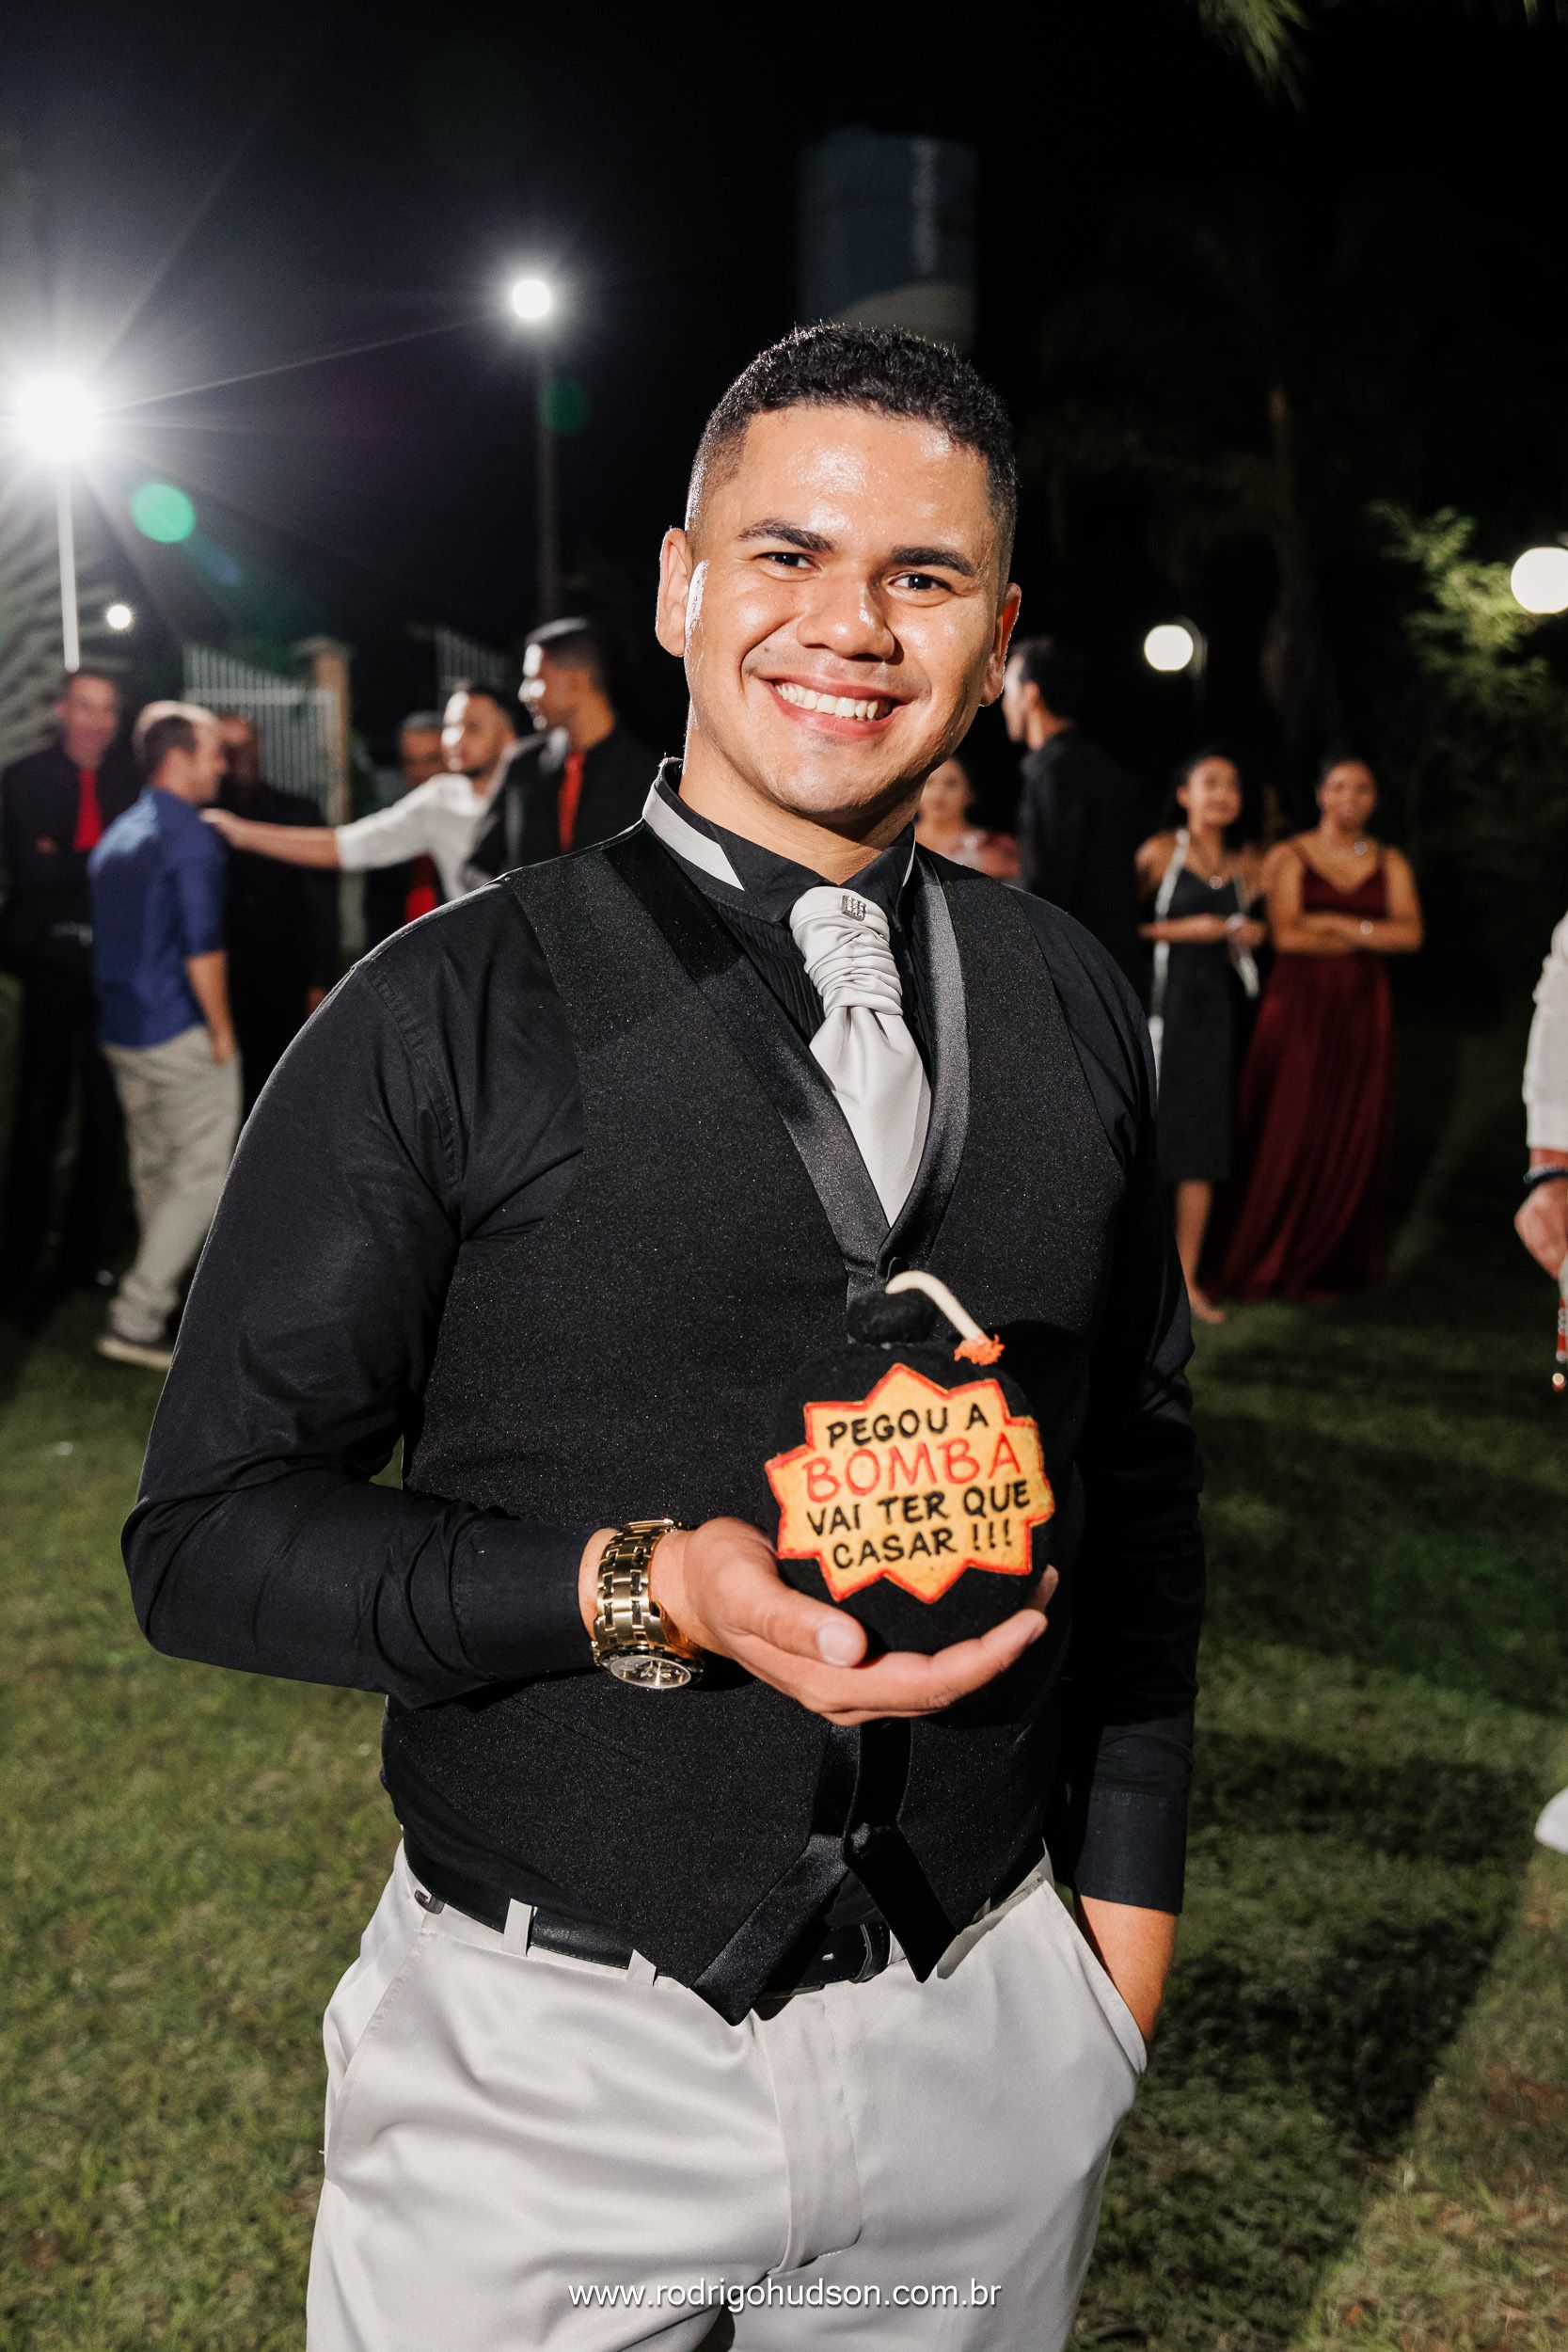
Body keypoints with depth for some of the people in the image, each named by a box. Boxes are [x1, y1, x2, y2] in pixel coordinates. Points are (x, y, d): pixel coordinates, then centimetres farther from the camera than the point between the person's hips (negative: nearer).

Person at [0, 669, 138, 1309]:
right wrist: (108, 865, -14)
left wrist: (68, 865, -10)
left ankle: (87, 1252, 18)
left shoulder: (133, 777, 5)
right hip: (53, 966, -1)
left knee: (108, 1116, 7)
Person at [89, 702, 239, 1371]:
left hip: (122, 1032, 9)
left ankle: (159, 1297, 30)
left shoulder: (116, 836, 12)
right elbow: (202, 947, -21)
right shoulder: (192, 837, -15)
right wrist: (221, 1028, -12)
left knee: (154, 1170, 18)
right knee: (202, 1175, -2)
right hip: (182, 1035, -9)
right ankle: (134, 1318, -6)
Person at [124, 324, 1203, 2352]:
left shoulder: (1070, 1005, 2)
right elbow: (211, 1534, -10)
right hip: (549, 2064, -3)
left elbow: (1138, 1466, 9)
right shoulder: (448, 1015, -11)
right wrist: (635, 1590, -24)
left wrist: (1129, 1884, 8)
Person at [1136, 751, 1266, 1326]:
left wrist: (1250, 934, 4)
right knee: (1150, 1132, -5)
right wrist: (1183, 929, -15)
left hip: (1214, 1004, 5)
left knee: (1204, 1139, 3)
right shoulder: (1160, 852, -5)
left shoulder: (1245, 863, 11)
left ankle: (1188, 1279, 9)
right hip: (1161, 1000, -5)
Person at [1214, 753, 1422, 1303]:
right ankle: (1265, 1264, 9)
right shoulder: (1289, 857, 1)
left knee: (1349, 1138, 5)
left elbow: (1410, 934, -3)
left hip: (1361, 1012, 3)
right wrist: (1372, 937, -5)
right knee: (1286, 1138, -3)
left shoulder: (1391, 864, 10)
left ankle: (1328, 1266, 16)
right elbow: (1286, 935, -11)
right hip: (1298, 1006, -3)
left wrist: (1335, 924, -11)